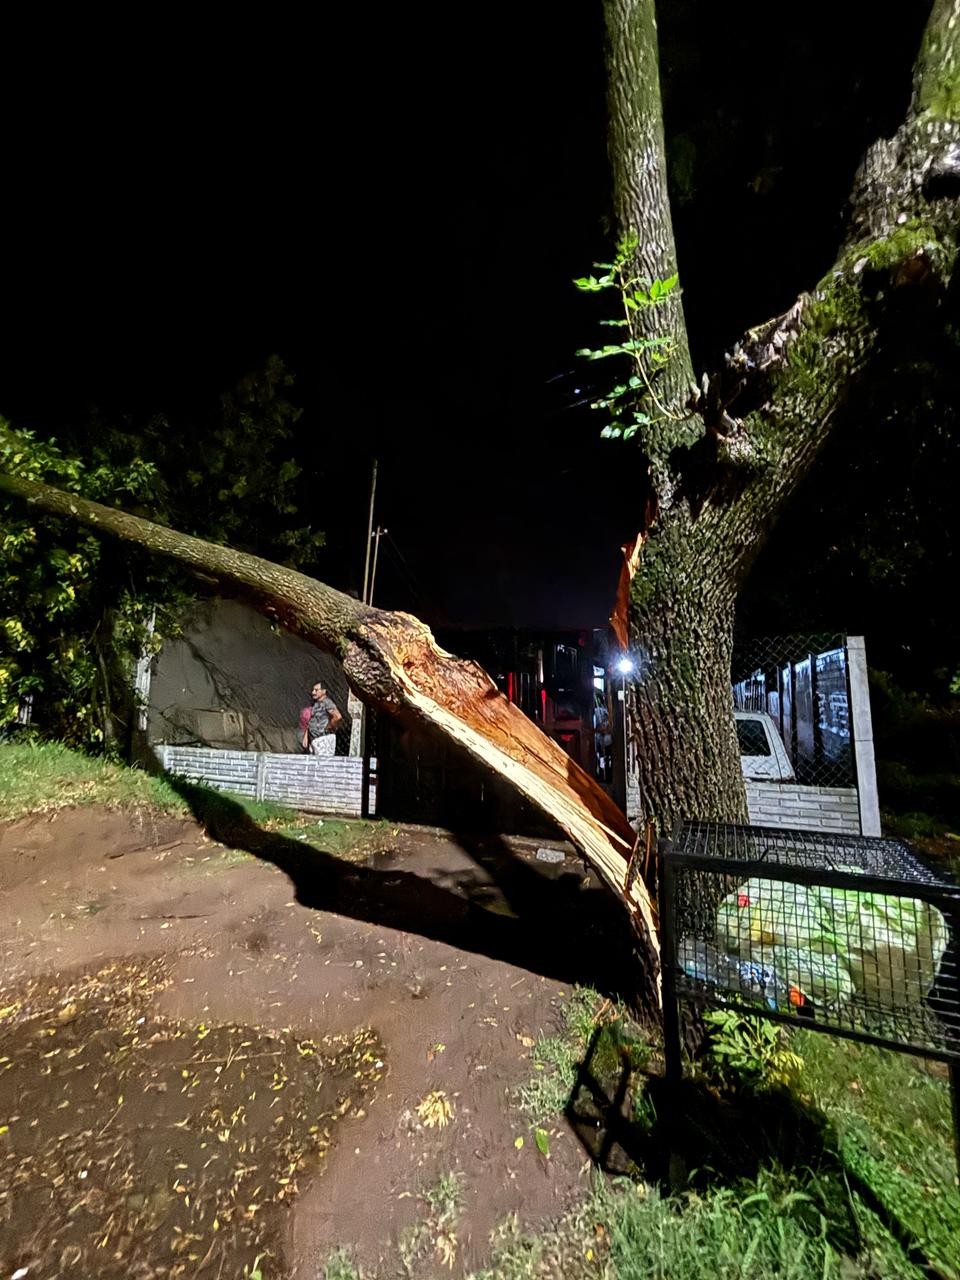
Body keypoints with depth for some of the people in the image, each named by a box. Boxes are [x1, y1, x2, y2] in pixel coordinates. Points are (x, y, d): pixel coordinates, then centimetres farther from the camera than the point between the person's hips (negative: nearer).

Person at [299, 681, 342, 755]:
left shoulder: (327, 702, -14)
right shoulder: (313, 703, 14)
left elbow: (338, 716, -30)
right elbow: (309, 722, 20)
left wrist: (329, 727, -16)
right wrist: (306, 736, 12)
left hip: (325, 739, -9)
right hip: (314, 740, 9)